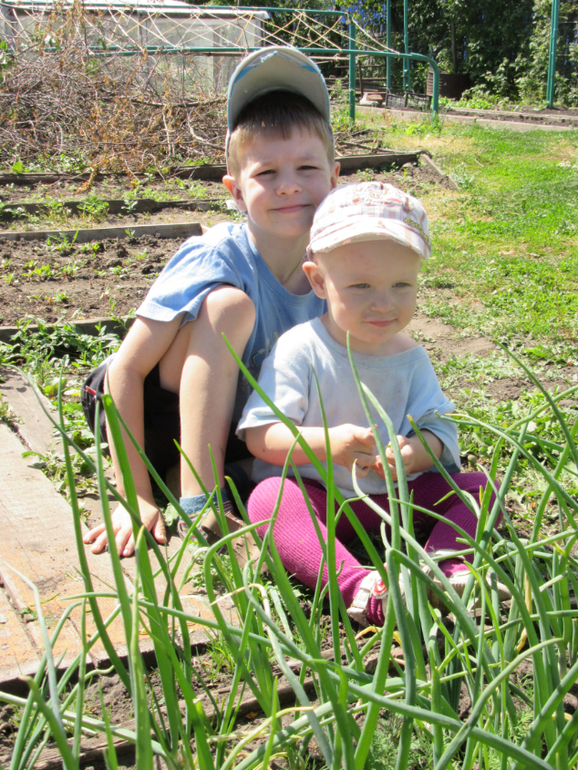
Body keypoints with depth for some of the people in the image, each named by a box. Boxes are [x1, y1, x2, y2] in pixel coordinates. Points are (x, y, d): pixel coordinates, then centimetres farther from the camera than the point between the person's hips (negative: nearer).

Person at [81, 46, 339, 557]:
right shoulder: (216, 260, -25)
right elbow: (126, 370, -24)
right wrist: (136, 498, -26)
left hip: (236, 429, 6)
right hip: (158, 419, -5)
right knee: (228, 304, -30)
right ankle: (199, 503, -28)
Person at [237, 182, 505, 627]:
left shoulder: (410, 357, 3)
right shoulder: (301, 350, -11)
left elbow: (440, 428, 0)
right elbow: (258, 434, -16)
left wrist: (416, 452, -25)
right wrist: (324, 443, -34)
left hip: (390, 497, 5)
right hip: (313, 497, -4)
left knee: (476, 485, -8)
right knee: (268, 498, -35)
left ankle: (446, 565, -34)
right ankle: (354, 583, -52)